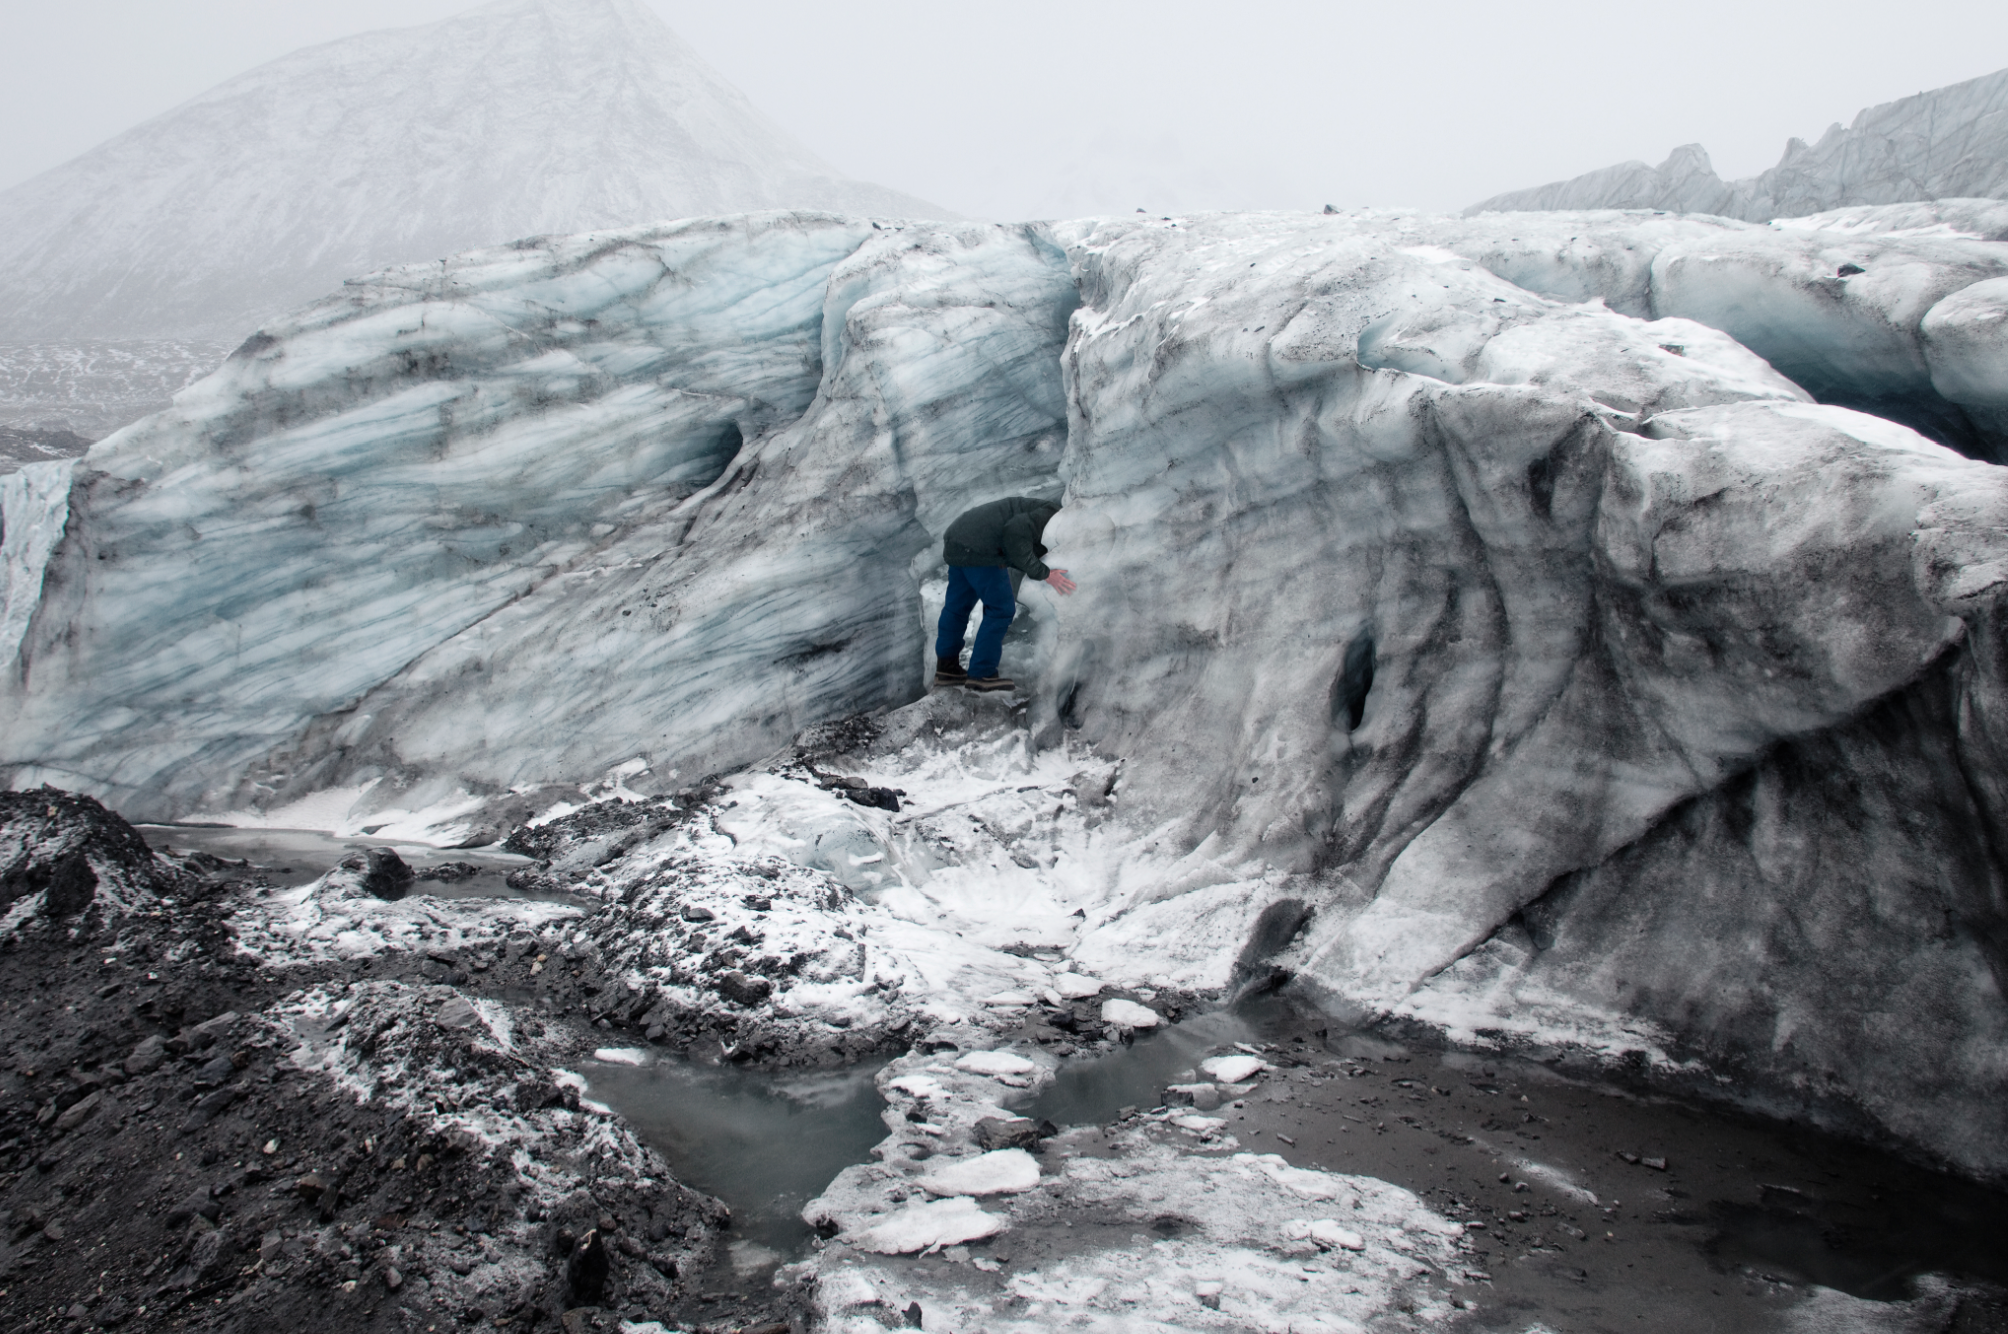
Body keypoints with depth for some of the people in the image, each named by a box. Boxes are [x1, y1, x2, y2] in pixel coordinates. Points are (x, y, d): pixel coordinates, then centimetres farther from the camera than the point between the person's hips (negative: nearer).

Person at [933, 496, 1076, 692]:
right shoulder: (1054, 513, -8)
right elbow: (1016, 532, -20)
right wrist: (1043, 573, -14)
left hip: (957, 539, 10)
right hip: (978, 549, -10)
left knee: (958, 604, 18)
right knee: (1000, 610, 1)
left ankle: (946, 668, 28)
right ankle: (981, 674, 6)